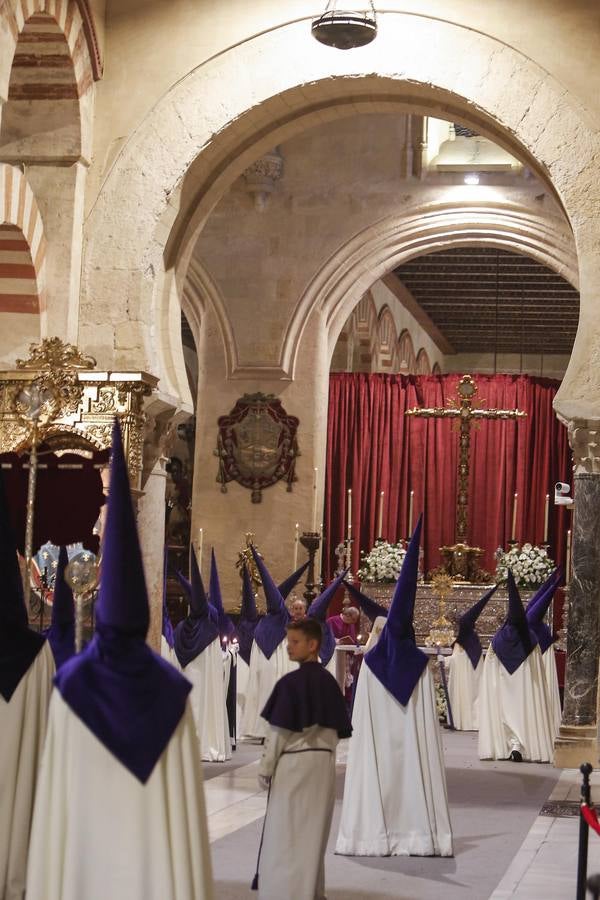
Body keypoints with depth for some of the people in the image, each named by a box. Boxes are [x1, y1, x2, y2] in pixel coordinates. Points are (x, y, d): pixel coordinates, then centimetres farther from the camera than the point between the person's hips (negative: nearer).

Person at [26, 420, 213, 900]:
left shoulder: (72, 685, -7)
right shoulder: (172, 689, -4)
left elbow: (55, 794, -5)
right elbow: (186, 797, -4)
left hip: (87, 849, -1)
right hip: (157, 856, 1)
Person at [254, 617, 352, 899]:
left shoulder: (291, 682, -15)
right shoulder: (329, 682, 6)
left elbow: (278, 731, -14)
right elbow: (337, 730, 10)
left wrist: (265, 768, -7)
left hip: (294, 762, -7)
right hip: (324, 763, 7)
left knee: (286, 832, 1)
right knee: (313, 830, 14)